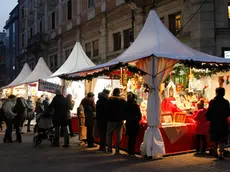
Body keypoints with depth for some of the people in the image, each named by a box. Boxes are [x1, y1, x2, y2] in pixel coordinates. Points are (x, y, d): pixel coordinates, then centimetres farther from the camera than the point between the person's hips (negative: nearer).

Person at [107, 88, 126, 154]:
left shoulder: (109, 100, -5)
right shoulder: (123, 100, -1)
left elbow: (107, 110, -2)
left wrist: (107, 118, 7)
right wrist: (123, 118, 12)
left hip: (111, 120, -1)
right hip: (120, 120, 1)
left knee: (109, 134, 12)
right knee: (119, 135, 7)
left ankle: (110, 148, 10)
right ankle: (117, 149, 5)